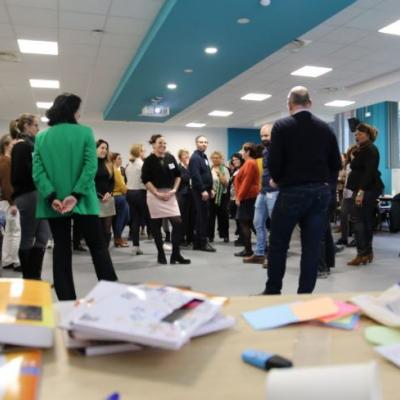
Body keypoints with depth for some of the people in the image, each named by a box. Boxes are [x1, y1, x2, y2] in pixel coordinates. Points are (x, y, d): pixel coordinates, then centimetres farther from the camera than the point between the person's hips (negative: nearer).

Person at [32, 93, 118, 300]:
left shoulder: (41, 137, 7)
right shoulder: (85, 132, -2)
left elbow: (37, 171, -4)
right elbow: (91, 166, -13)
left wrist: (52, 197, -10)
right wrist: (76, 195, -15)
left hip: (54, 203, 3)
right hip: (82, 200, -2)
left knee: (61, 249, 8)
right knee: (97, 246, 6)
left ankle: (67, 299, 10)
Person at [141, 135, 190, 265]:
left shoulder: (170, 158, 5)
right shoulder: (149, 161, -7)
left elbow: (178, 175, 12)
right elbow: (146, 180, -10)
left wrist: (174, 190, 0)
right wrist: (157, 194, -14)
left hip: (170, 194, 4)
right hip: (154, 195, -4)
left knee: (178, 223, -4)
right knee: (156, 225, 3)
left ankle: (176, 254, 5)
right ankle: (161, 255, 16)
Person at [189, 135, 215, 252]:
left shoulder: (204, 157, 19)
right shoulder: (195, 158, -11)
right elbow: (195, 176, -20)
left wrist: (211, 189, 17)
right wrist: (203, 190, -23)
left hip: (205, 190, 10)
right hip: (199, 191, -10)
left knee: (204, 216, 11)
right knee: (202, 216, -7)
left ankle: (198, 242, 18)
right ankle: (202, 242, -1)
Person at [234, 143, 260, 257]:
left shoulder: (249, 163, -13)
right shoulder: (250, 162, 18)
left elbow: (246, 182, -19)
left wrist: (239, 197, -16)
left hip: (247, 197, -10)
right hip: (249, 197, 10)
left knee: (244, 223, -6)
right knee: (248, 223, 11)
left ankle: (248, 250, -4)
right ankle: (248, 249, 16)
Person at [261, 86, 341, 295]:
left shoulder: (281, 126, -5)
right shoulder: (325, 128, 6)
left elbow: (274, 162, -11)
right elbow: (336, 164, 7)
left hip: (292, 192, -4)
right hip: (321, 192, 4)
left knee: (278, 244, 9)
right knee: (312, 246, 7)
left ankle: (273, 291, 16)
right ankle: (305, 294, 11)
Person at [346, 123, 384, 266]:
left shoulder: (369, 149, -11)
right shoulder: (363, 149, 20)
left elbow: (369, 172, -22)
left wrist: (361, 191, -27)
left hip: (366, 189, -10)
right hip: (366, 189, 10)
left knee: (357, 219, -12)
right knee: (366, 220, 10)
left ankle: (362, 254, -12)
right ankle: (368, 252, 14)